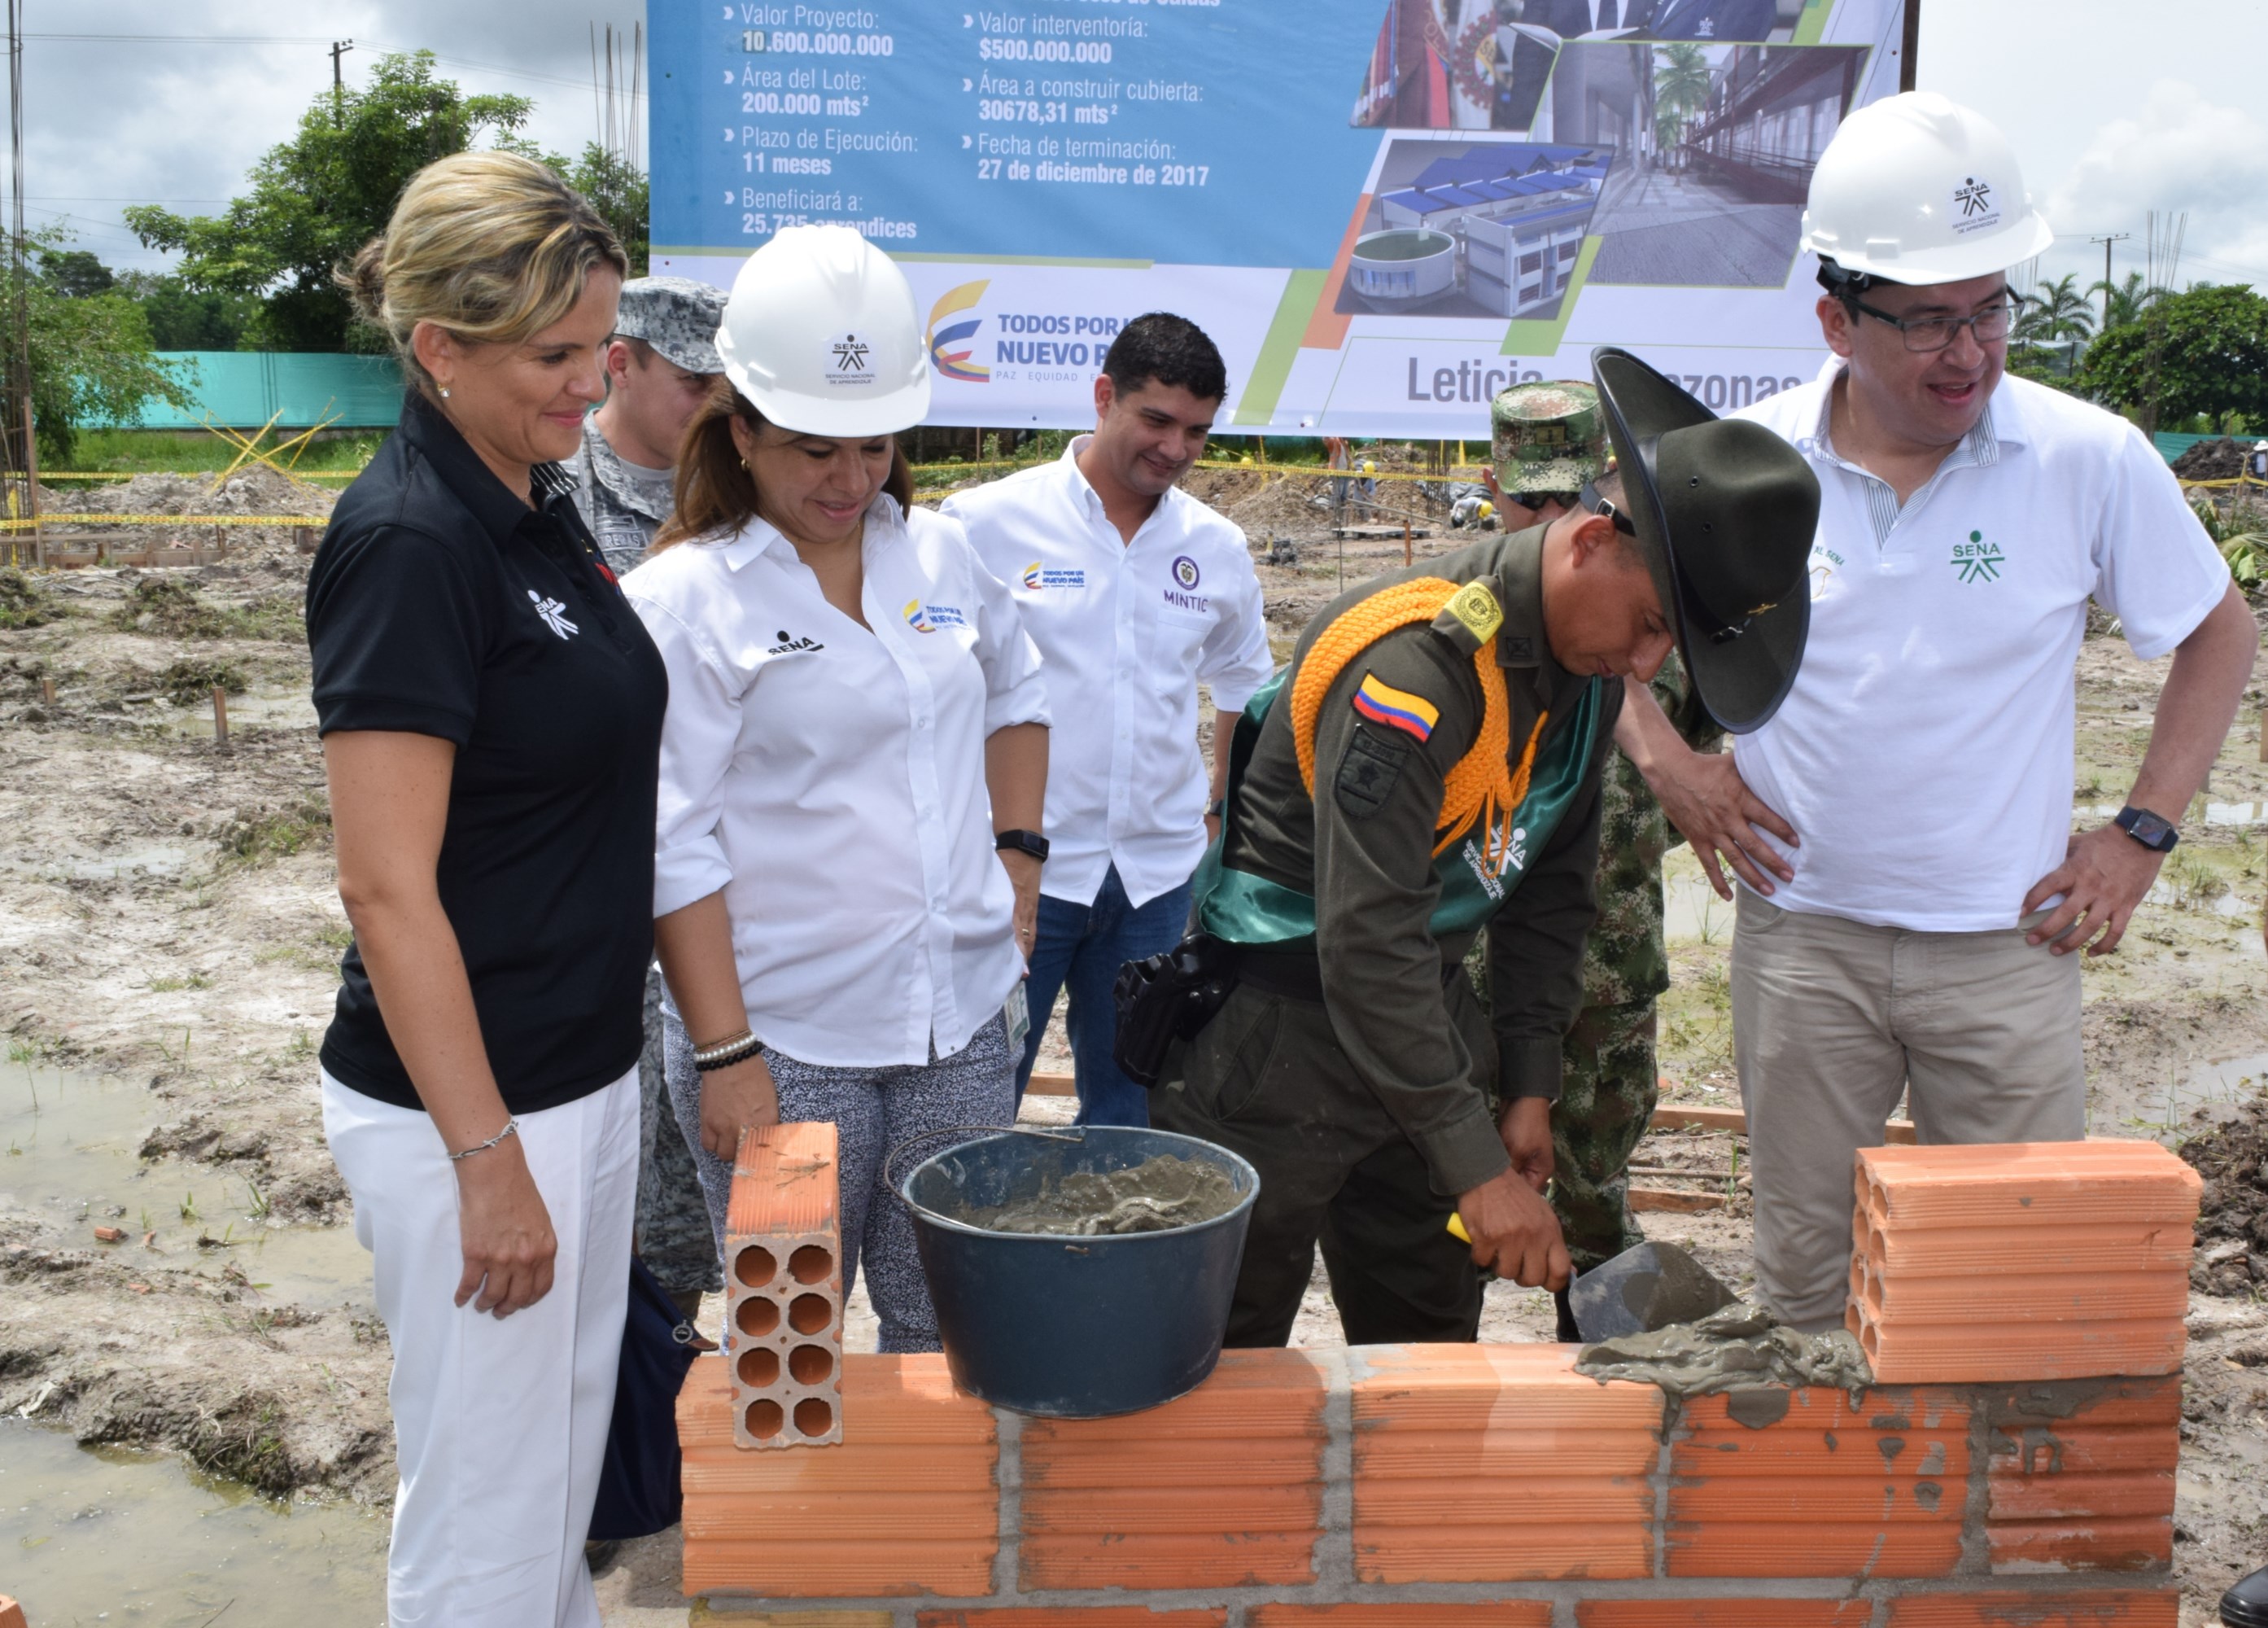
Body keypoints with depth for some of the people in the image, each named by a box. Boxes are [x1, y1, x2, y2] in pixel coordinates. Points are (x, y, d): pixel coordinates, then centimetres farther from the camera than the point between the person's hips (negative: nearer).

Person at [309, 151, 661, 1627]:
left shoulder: (545, 509, 7)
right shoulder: (407, 543, -20)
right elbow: (388, 888, -21)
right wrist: (487, 1159, -19)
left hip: (585, 1065, 9)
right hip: (470, 1099, -8)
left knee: (570, 1458, 23)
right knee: (488, 1507, 8)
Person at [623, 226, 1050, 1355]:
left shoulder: (941, 554, 7)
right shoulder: (684, 598, -9)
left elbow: (1015, 702, 23)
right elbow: (674, 850, -11)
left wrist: (1017, 868, 11)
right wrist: (724, 1054, -14)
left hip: (963, 1020, 4)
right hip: (787, 1043, -4)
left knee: (947, 1331, 13)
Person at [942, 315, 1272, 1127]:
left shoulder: (1217, 549, 7)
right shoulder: (987, 522, -6)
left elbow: (1246, 687, 22)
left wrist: (1226, 815, 14)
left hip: (1158, 876, 4)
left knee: (1128, 1104, 13)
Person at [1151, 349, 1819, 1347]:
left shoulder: (1590, 668, 0)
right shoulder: (1417, 661, -28)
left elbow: (1548, 889, 12)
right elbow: (1368, 945, -30)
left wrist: (1529, 1086, 8)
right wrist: (1478, 1166, -27)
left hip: (1419, 1011, 8)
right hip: (1280, 1023, -8)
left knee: (1428, 1360, 15)